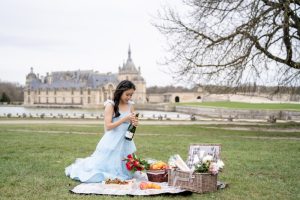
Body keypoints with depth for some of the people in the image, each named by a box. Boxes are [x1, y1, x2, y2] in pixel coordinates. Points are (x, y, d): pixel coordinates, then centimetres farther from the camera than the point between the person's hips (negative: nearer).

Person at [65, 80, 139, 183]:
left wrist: (135, 123, -12)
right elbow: (108, 126, -14)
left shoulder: (130, 106, 5)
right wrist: (125, 119, -21)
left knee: (124, 172, 11)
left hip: (125, 142, 5)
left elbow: (132, 123, 11)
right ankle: (82, 165, 33)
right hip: (112, 142, -5)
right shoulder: (111, 105, -9)